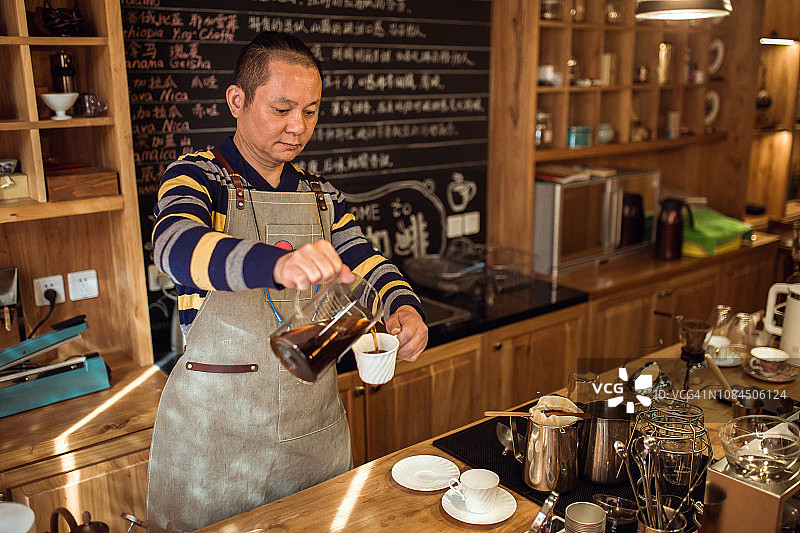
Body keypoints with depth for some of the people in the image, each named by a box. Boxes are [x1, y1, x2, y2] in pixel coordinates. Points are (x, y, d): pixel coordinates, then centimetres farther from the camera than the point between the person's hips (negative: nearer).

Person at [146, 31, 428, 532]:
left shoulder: (321, 195, 9)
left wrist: (405, 308, -22)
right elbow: (175, 246, -29)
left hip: (314, 413, 5)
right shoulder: (197, 176, -8)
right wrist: (277, 263, -49)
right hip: (217, 422, -4)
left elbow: (367, 264, 2)